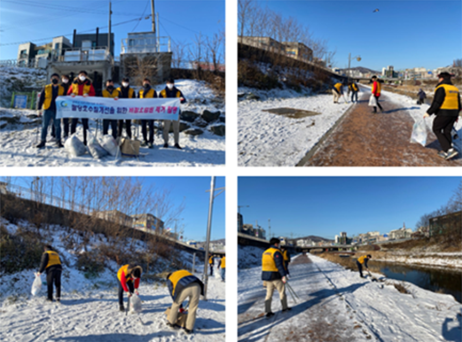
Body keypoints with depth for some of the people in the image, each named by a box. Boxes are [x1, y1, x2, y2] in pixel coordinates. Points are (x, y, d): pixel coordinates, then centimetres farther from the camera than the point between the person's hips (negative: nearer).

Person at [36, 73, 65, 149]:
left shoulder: (62, 89, 8)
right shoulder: (46, 88, 5)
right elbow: (41, 98, 5)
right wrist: (39, 108, -1)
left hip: (57, 110, 0)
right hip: (47, 110, 0)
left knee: (57, 126, 5)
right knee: (44, 126, 4)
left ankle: (58, 141, 14)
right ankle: (42, 141, 11)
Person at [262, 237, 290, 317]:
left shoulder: (265, 252, 12)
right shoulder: (276, 252, -14)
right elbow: (279, 265, -22)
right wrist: (284, 276, -22)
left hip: (267, 276, 7)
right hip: (276, 276, -7)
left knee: (269, 294, 7)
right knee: (282, 291, 12)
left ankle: (268, 311, 3)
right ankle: (284, 307, 25)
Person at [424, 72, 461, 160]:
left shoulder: (441, 88, -13)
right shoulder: (455, 89, 13)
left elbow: (436, 103, -20)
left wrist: (429, 112, -14)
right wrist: (456, 115, 26)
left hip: (443, 114, -8)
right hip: (453, 114, 8)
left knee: (436, 130, 5)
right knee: (447, 132, 13)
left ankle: (449, 150, -8)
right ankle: (446, 152, 13)